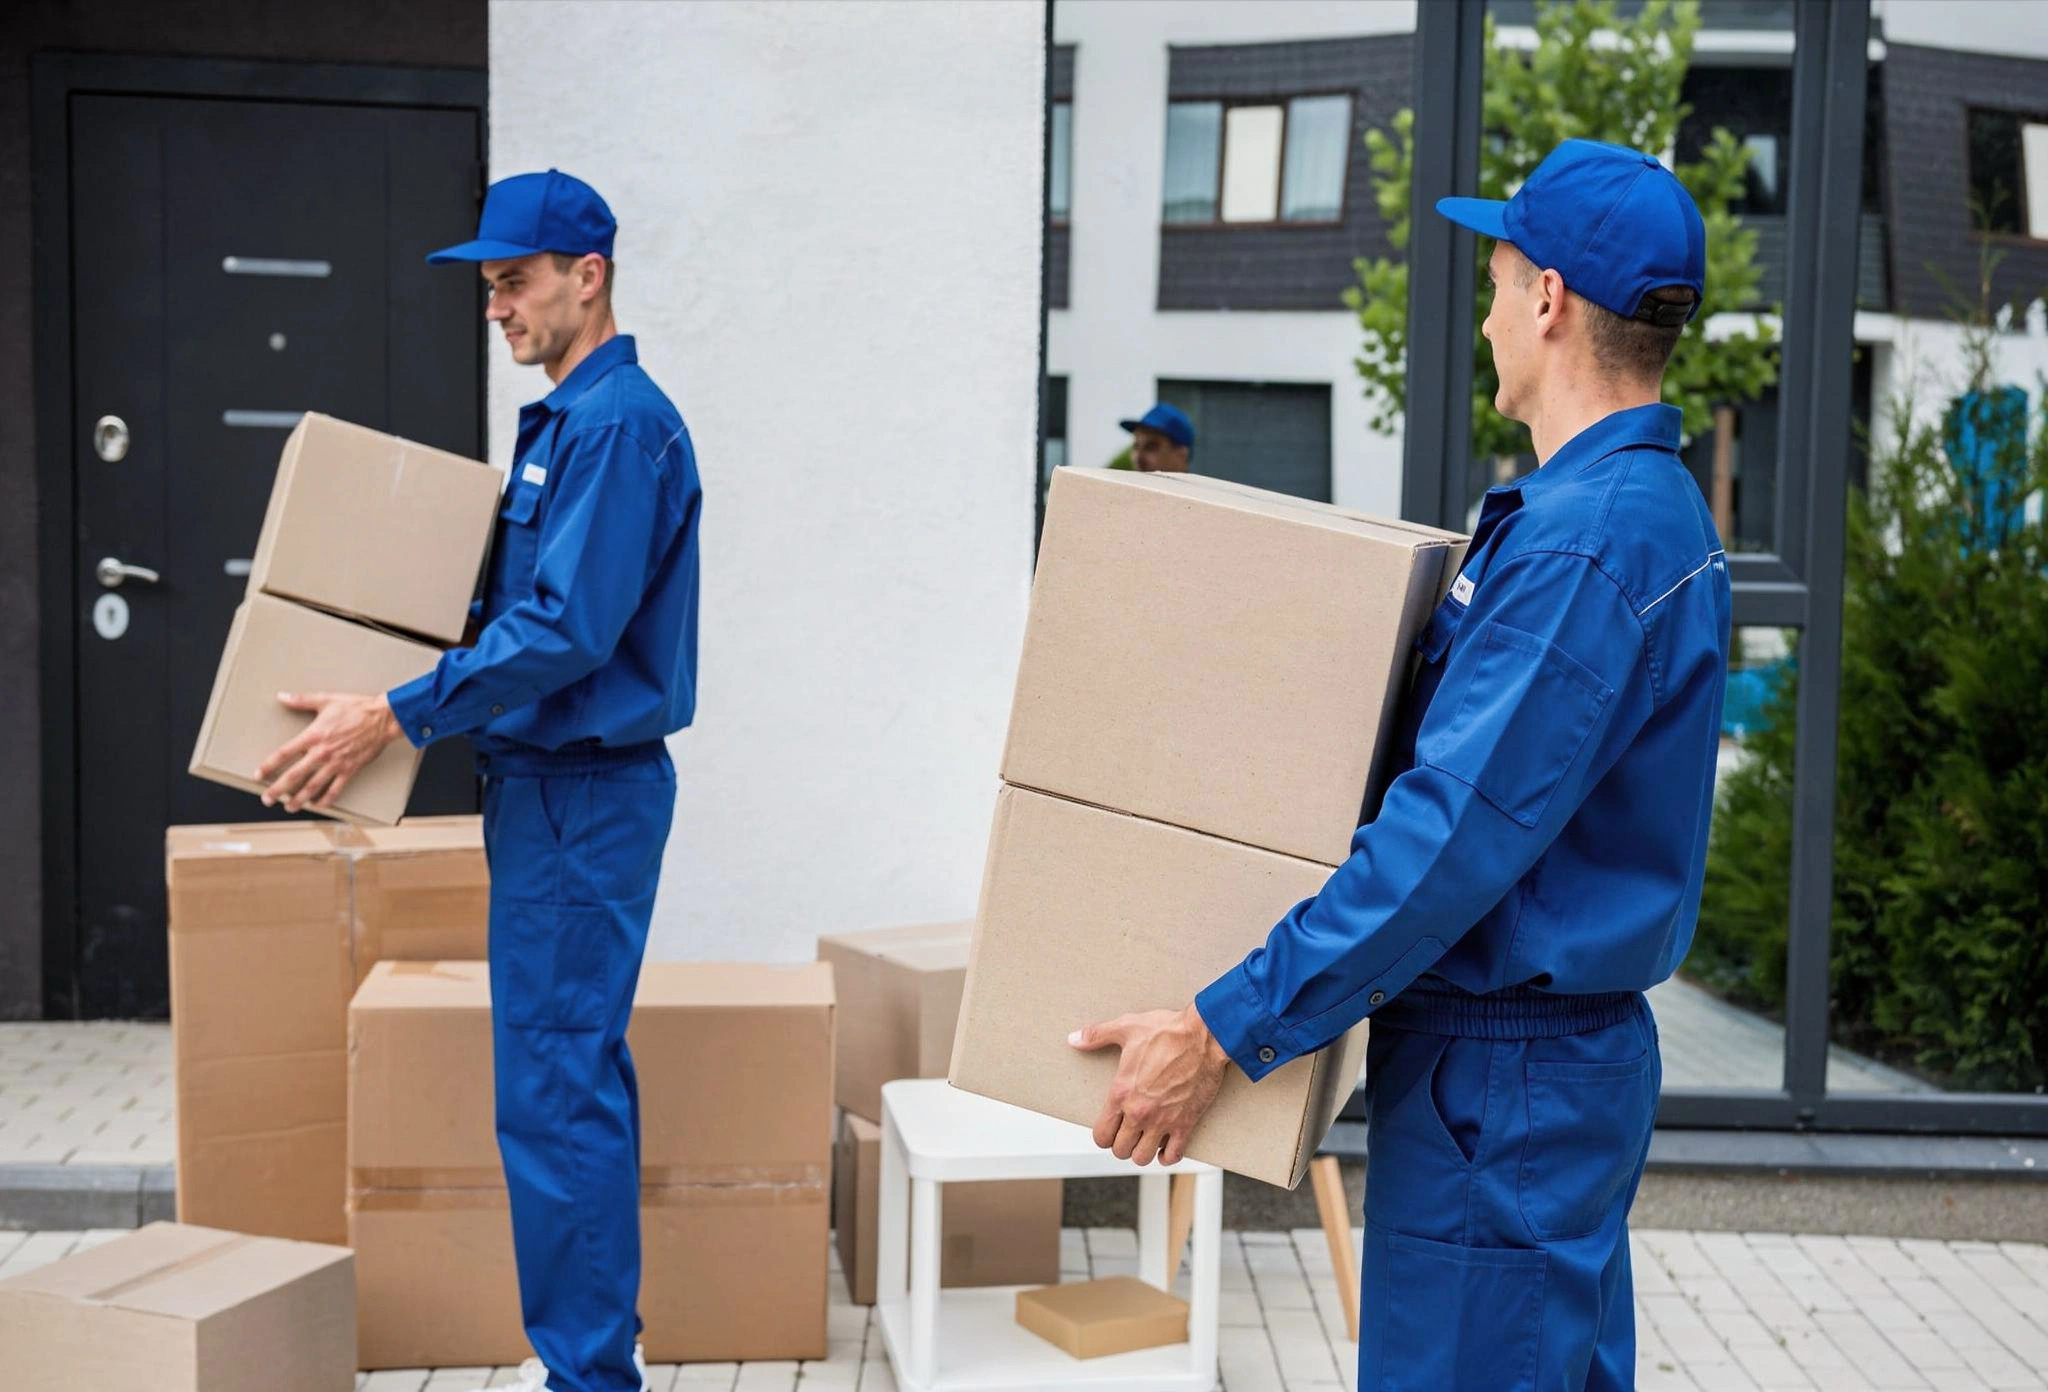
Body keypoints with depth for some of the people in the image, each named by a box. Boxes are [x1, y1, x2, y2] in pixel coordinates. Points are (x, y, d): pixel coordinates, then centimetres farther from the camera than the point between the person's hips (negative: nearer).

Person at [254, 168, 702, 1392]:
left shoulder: (618, 424, -16)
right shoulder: (568, 418, 16)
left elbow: (566, 628, -24)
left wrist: (396, 716, -21)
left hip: (580, 796, -11)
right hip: (557, 785, 11)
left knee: (556, 1086, -6)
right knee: (576, 1071, 15)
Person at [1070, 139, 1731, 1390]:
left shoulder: (1587, 540, -23)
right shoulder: (1659, 509, 11)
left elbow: (1459, 832, -26)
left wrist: (1226, 1030, -22)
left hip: (1502, 1082, -10)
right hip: (1573, 1053, 10)